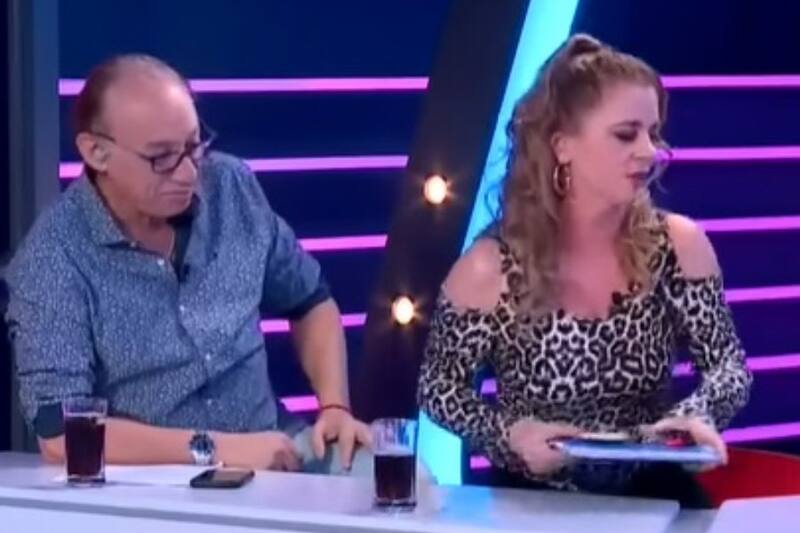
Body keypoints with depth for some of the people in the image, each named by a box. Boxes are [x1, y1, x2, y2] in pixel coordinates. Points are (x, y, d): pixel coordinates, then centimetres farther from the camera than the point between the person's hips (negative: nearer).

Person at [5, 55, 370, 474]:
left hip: (269, 462, 4)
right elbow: (60, 432, -21)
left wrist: (334, 406, 0)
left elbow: (309, 302, 16)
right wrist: (212, 448, -23)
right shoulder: (52, 259, -14)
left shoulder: (232, 188, 1)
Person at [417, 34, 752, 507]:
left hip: (652, 498, 2)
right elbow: (440, 384, -1)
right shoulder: (492, 269, -12)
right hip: (532, 505, -2)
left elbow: (728, 363, 2)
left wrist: (699, 415, -20)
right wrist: (508, 433, -19)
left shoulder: (678, 245, -5)